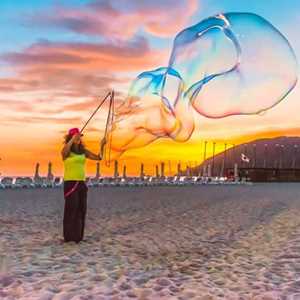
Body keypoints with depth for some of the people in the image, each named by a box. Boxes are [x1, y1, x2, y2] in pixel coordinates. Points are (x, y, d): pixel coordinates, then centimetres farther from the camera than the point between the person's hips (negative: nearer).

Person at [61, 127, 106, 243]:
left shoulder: (83, 151, 10)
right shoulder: (66, 151, -4)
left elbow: (98, 157, 8)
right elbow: (65, 151, -30)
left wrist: (102, 146, -6)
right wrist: (73, 139, -35)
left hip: (82, 183, 6)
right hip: (70, 183, -5)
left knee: (81, 210, 6)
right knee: (71, 209, -7)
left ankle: (78, 236, 15)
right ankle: (69, 236, 0)